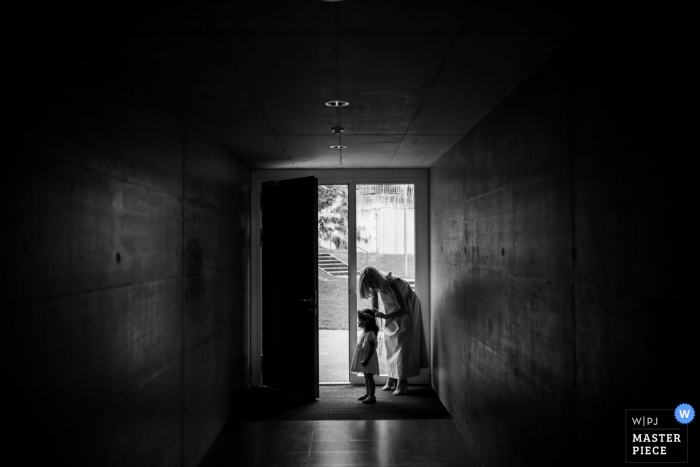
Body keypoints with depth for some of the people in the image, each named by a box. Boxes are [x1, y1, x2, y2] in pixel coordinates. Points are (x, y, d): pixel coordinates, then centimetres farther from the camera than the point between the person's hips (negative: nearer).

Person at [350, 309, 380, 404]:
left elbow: (372, 348, -23)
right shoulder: (364, 332, 8)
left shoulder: (370, 334, -21)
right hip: (363, 359, 10)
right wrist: (364, 360, 18)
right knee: (366, 377, 18)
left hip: (368, 360, -10)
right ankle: (367, 394, 30)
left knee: (369, 377, -2)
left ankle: (372, 397, 5)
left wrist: (366, 360, -25)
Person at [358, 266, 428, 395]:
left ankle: (402, 383, -9)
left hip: (407, 308, -7)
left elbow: (404, 309, -37)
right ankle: (391, 380, 10)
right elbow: (374, 309, -9)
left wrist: (386, 316, -48)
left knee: (402, 342, -11)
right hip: (393, 309, 7)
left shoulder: (392, 283, -36)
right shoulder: (375, 286, -16)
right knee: (390, 342, 3)